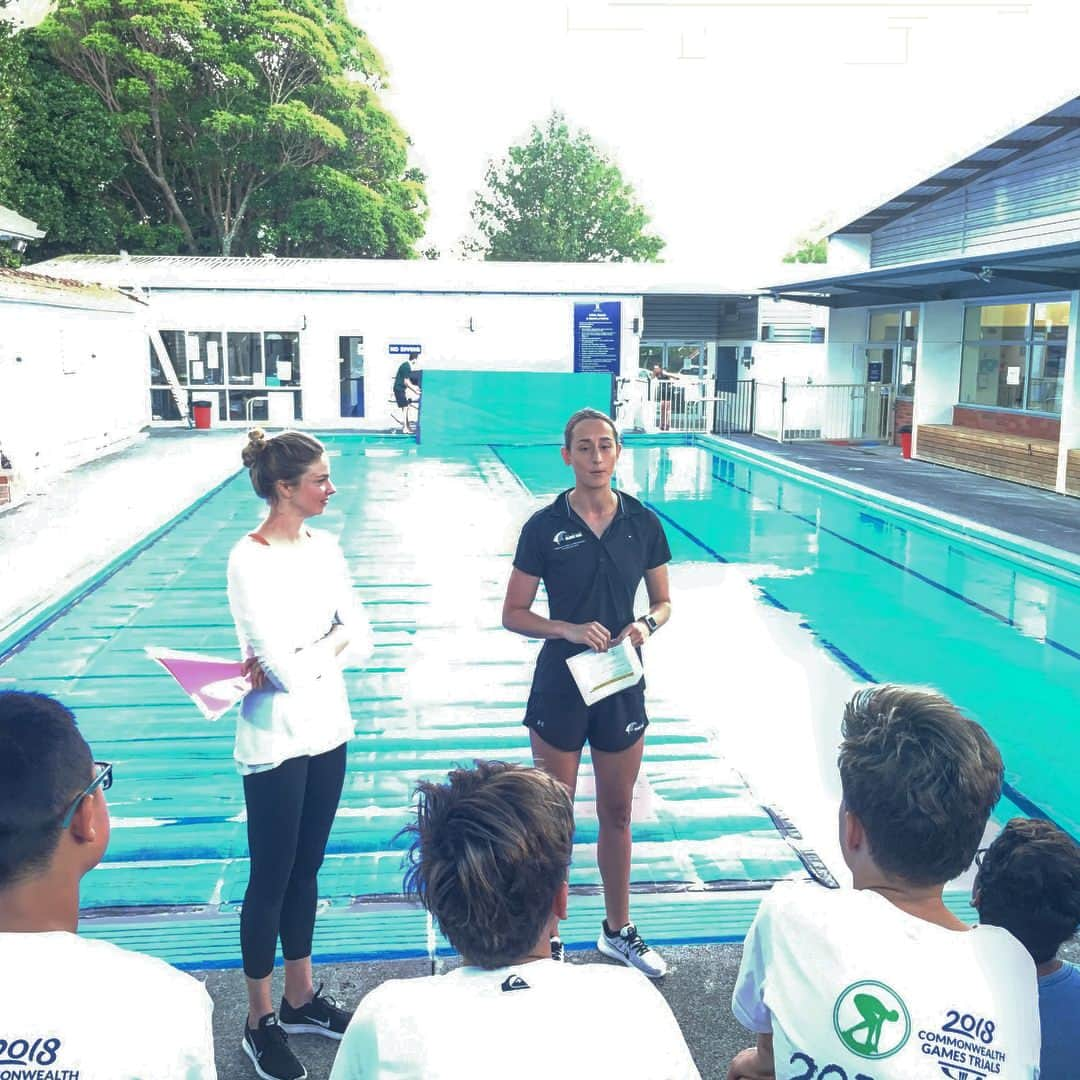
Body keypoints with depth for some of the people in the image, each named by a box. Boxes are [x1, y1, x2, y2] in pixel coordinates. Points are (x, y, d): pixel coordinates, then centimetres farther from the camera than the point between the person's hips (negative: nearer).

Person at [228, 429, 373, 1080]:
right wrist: (334, 641, -7)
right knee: (271, 881, 7)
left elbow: (363, 638, -2)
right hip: (276, 743, -6)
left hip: (328, 731, 6)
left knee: (306, 870, 19)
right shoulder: (249, 562, -19)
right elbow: (285, 669, -24)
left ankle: (302, 997, 36)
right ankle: (262, 1022, 25)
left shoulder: (324, 547, 2)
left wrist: (294, 662, -15)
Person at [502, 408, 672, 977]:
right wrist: (568, 629, -20)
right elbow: (513, 613, -6)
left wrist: (646, 624, -13)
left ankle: (618, 930, 34)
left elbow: (663, 602, 8)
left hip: (622, 685, 2)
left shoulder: (643, 523, -2)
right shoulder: (544, 526, -8)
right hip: (559, 685, -2)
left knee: (617, 812, 16)